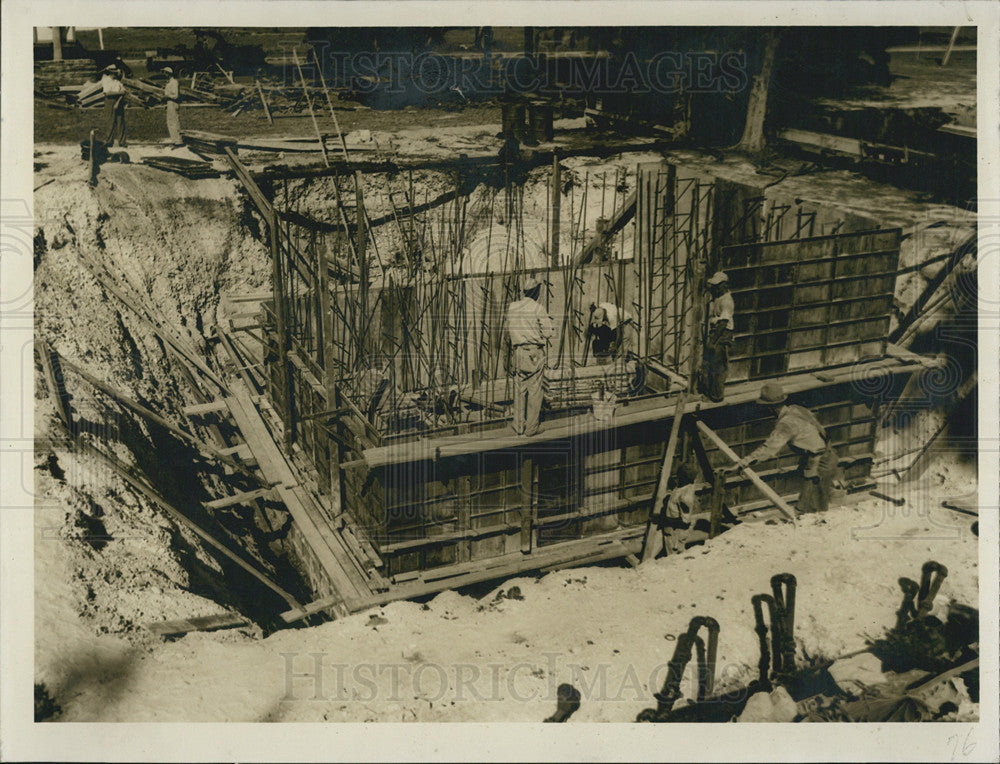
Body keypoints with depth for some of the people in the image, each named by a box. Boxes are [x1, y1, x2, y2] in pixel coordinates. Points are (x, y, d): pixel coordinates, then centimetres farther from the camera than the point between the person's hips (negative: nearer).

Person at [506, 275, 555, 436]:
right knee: (534, 390, 2)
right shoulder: (537, 308, -11)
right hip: (535, 352, -5)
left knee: (519, 390, 11)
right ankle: (531, 427, 5)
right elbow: (548, 332, -11)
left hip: (518, 352, 5)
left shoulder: (511, 307, 5)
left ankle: (519, 426, 15)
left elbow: (508, 331, 13)